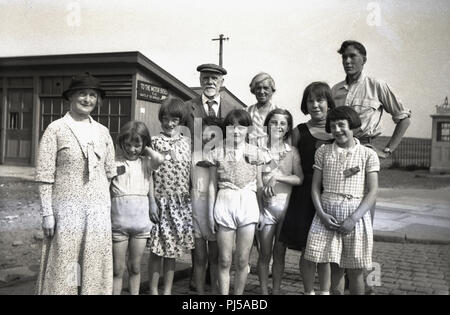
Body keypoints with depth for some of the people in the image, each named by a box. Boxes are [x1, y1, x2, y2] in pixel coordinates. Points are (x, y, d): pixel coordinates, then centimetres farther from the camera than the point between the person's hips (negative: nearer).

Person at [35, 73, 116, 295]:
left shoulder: (102, 132, 8)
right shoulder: (56, 129, -4)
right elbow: (44, 175, -6)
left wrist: (109, 206, 10)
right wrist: (47, 213, -9)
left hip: (99, 209, 4)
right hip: (67, 208, -4)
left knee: (95, 267, 10)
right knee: (63, 266, 3)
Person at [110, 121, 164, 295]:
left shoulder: (146, 162, 7)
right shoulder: (115, 161, 1)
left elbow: (160, 159, -16)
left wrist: (146, 149, -3)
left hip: (141, 219, 2)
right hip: (119, 220, -2)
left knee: (135, 267, 14)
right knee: (118, 269, 6)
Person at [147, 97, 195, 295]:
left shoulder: (186, 143, 7)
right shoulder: (154, 142, -3)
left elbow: (191, 174, 9)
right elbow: (149, 175, -5)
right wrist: (152, 202, -11)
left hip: (182, 203, 4)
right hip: (161, 201, -3)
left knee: (173, 249, 12)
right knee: (157, 249, 3)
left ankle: (168, 290, 24)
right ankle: (153, 290, 19)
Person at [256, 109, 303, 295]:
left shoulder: (292, 152, 6)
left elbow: (299, 178, -5)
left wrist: (277, 176, -14)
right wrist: (263, 190, -16)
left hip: (286, 205, 2)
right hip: (265, 205, -1)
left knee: (280, 253, 9)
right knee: (265, 253, 2)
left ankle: (276, 290, 22)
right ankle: (264, 291, 17)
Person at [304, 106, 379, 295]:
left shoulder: (368, 155, 3)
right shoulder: (323, 152, 10)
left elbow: (372, 192, -3)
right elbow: (315, 186, 7)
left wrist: (353, 219, -14)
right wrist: (321, 213, -8)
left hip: (356, 215, -1)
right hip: (327, 214, 1)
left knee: (355, 271, 5)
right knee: (334, 267, 1)